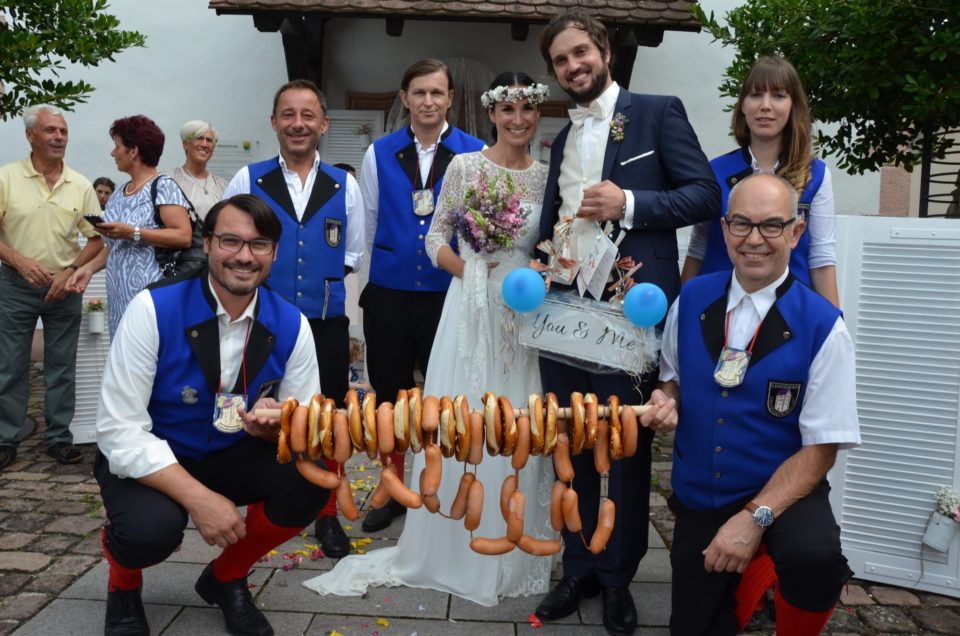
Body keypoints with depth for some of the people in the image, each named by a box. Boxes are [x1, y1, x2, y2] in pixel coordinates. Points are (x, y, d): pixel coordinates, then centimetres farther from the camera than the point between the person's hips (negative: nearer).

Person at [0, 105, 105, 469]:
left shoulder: (81, 186, 2)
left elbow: (96, 239, 4)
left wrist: (70, 272, -8)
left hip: (64, 287, 2)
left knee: (62, 368, 7)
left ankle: (59, 438, 18)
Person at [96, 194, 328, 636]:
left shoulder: (291, 325, -12)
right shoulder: (153, 309, -22)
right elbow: (119, 431, -23)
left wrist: (275, 425, -30)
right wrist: (198, 498, -31)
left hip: (233, 456, 3)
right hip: (148, 460, -3)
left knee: (314, 475, -22)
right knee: (152, 526, -34)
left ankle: (226, 578, 7)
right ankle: (124, 585, 8)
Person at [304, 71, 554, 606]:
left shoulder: (547, 176, 8)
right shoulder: (465, 167, -1)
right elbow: (436, 239, 1)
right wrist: (474, 272, -13)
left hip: (525, 315, 3)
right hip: (471, 310, -3)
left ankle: (513, 551, 25)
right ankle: (459, 552, 20)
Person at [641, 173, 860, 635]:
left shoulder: (822, 327, -15)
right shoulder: (692, 299, -3)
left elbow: (820, 449, -14)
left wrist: (754, 518, -23)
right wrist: (666, 400, -10)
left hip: (782, 494, -3)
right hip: (698, 498, 4)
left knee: (813, 558, -35)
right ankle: (748, 580, 39)